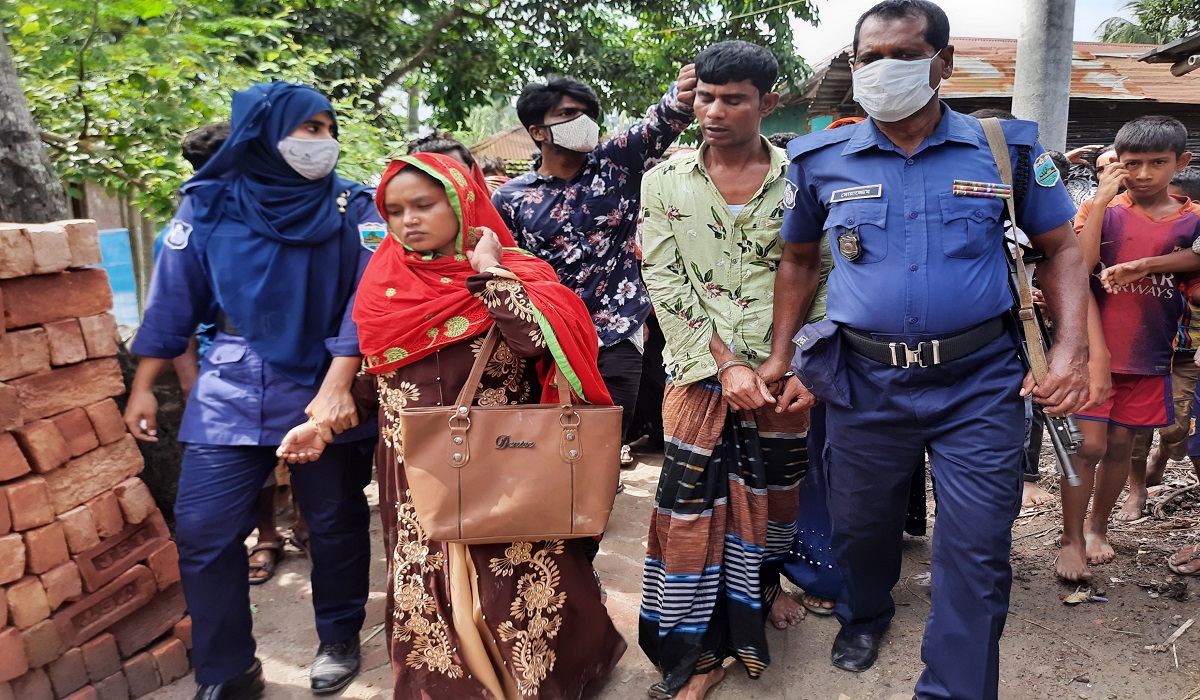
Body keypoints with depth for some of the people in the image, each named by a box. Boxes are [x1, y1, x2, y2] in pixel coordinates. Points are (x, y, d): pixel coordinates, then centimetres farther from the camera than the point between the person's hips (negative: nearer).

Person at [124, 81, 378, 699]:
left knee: (336, 521, 9)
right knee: (202, 530, -1)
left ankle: (339, 640, 33)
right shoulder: (208, 205, 1)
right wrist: (142, 388, 7)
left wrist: (336, 387, -19)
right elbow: (173, 300, 7)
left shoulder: (350, 207, -3)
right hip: (233, 393, 2)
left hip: (326, 391, -1)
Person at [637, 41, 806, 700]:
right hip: (700, 374, -1)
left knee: (773, 493, 16)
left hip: (783, 376, 1)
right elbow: (663, 281, -5)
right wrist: (726, 363, -13)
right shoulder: (665, 181, 1)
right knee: (691, 505, -1)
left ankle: (763, 584, 45)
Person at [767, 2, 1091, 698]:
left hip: (980, 383, -1)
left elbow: (1061, 248, 6)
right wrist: (780, 356, 4)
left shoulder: (1006, 148, -1)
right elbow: (799, 260, 12)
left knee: (977, 554, 2)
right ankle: (864, 620, 49)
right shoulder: (821, 161, 1)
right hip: (863, 381, 1)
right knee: (861, 526, 18)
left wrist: (1072, 345, -9)